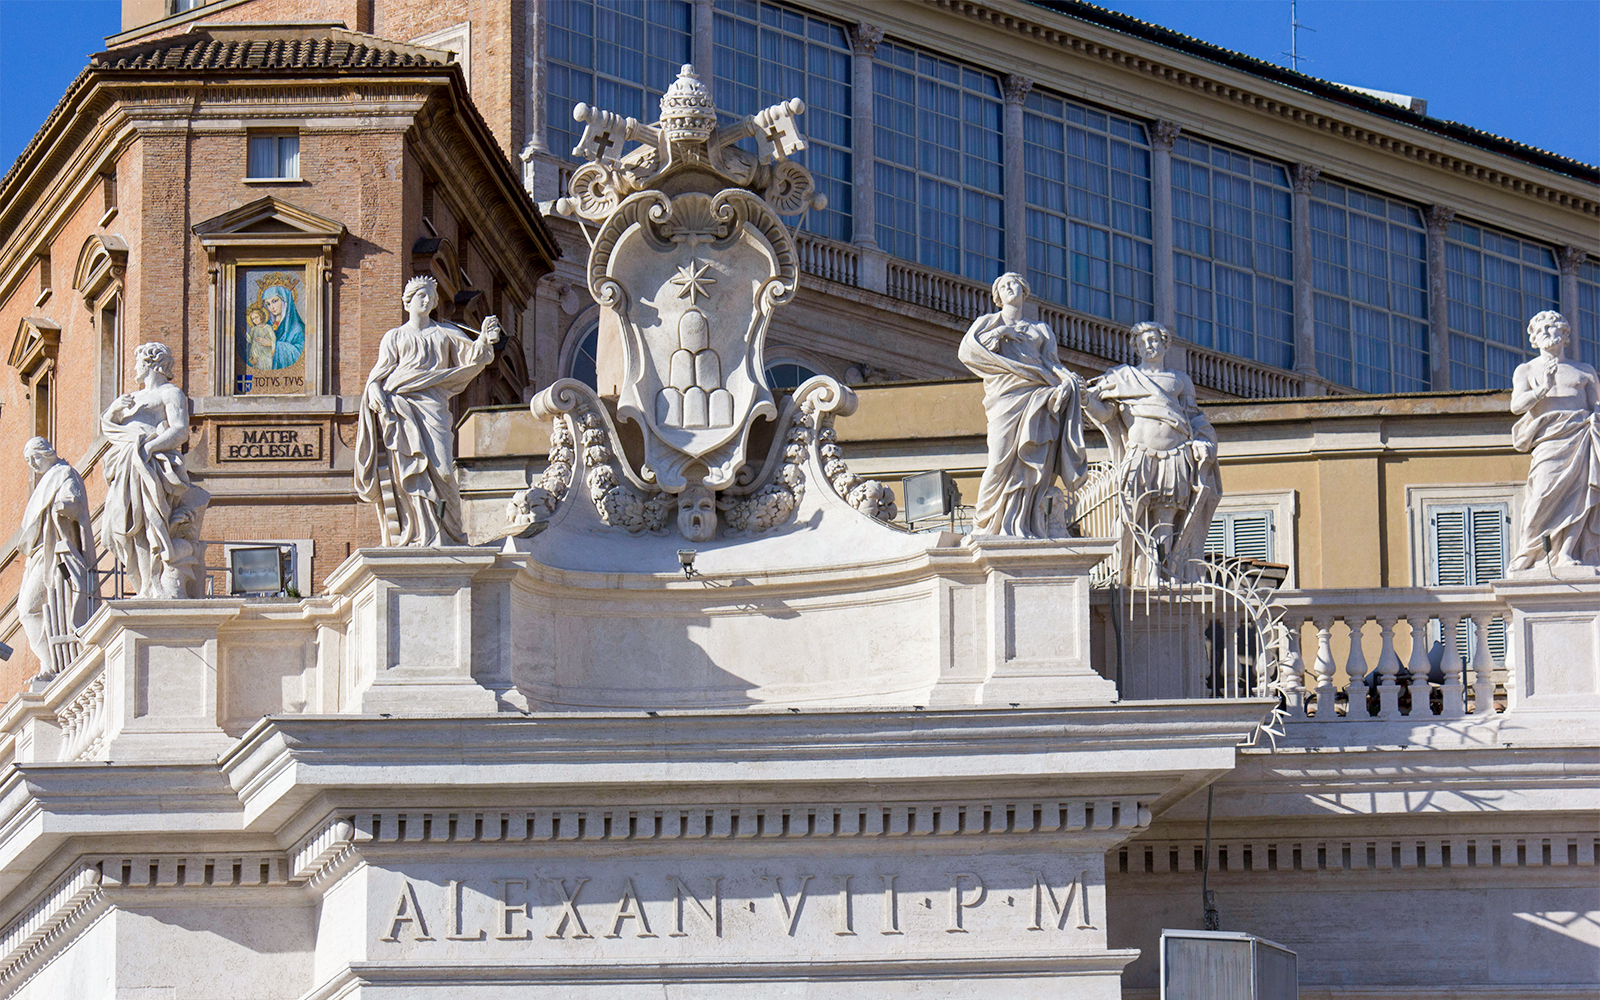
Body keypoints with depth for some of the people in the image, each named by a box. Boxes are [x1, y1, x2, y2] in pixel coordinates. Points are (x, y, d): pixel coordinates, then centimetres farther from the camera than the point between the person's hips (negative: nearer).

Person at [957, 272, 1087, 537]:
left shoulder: (1041, 330, 29)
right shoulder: (988, 322, 25)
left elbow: (1051, 362, 14)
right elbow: (966, 351, 9)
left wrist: (1067, 378, -7)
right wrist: (998, 333, 2)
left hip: (1038, 396, 2)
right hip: (1005, 395, -2)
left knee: (1035, 463, -13)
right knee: (1002, 460, -17)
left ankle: (1027, 529, -16)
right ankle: (984, 528, -10)